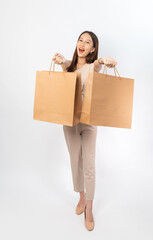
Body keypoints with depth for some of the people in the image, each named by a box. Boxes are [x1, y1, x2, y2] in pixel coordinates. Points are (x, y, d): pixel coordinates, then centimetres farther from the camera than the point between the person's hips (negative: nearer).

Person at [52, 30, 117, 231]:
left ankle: (89, 209, 17)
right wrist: (61, 59, -41)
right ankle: (82, 197, 35)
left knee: (89, 165, 0)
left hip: (89, 121, -3)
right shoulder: (69, 66, 7)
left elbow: (97, 64, -27)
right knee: (75, 162, 12)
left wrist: (104, 61, -51)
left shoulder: (93, 66, -2)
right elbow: (66, 63, -17)